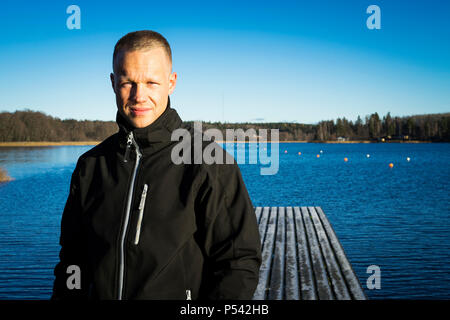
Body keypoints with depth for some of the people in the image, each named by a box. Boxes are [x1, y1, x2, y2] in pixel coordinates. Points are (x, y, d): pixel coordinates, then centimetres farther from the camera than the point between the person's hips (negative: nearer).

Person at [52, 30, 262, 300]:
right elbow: (72, 260, 11)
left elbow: (240, 262, -14)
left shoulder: (210, 165, -13)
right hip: (99, 293, 4)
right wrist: (63, 296, 0)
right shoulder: (90, 165, 3)